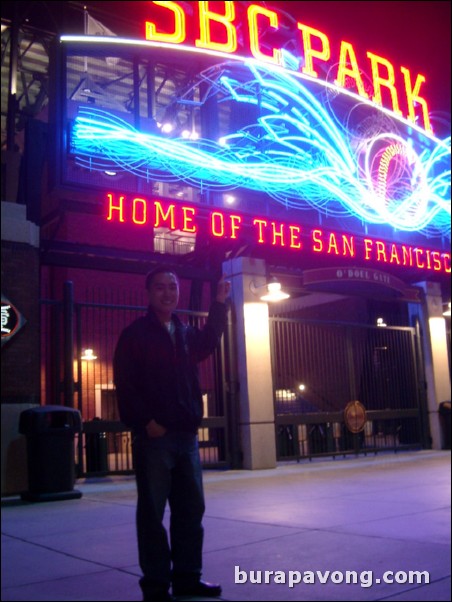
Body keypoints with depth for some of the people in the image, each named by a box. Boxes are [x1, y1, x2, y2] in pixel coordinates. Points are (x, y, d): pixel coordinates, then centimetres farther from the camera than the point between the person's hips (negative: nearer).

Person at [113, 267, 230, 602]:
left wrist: (220, 303, 4)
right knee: (152, 511, 1)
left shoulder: (186, 334, 17)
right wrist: (145, 422, -17)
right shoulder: (135, 334, -3)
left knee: (191, 508, 11)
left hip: (187, 435, 7)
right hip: (154, 436, -6)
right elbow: (124, 383, -9)